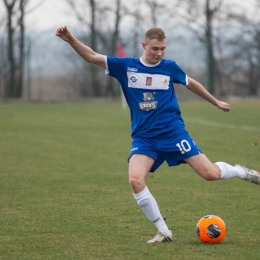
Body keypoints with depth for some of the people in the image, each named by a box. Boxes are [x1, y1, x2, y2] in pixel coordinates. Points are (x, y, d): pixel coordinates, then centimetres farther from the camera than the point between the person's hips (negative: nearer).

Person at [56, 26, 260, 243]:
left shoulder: (170, 67, 1)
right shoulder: (125, 67, -1)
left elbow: (191, 84, 19)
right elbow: (92, 57, -3)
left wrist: (216, 102, 30)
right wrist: (71, 39, -18)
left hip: (173, 133, -1)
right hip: (143, 138, 1)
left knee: (211, 174, -8)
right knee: (136, 180, -24)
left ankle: (242, 172, 28)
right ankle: (163, 232, -9)